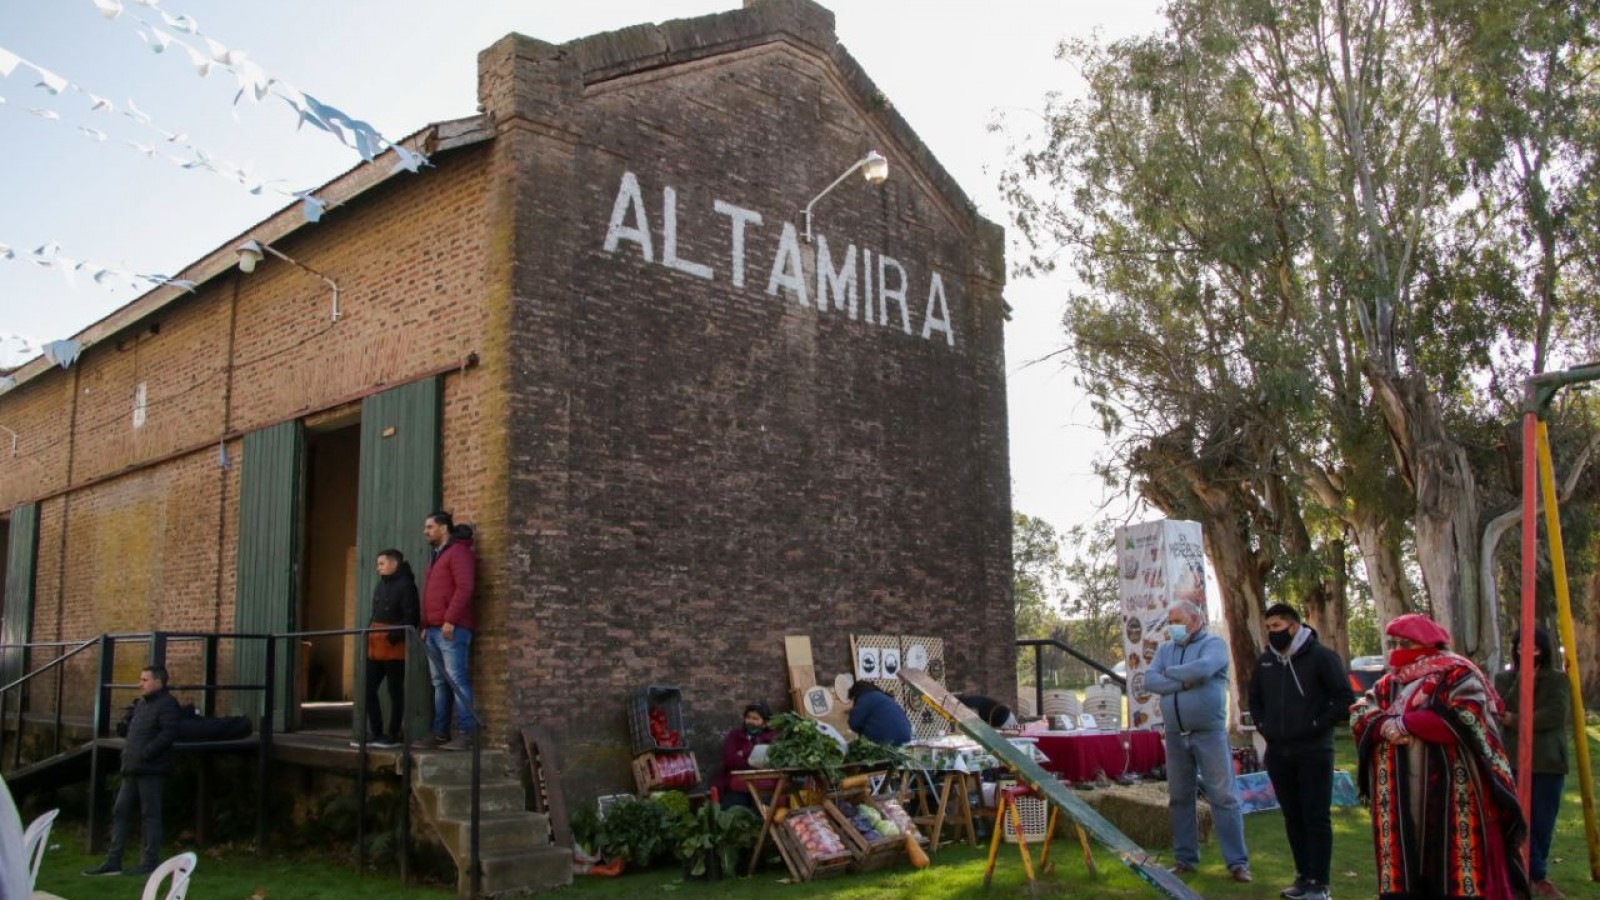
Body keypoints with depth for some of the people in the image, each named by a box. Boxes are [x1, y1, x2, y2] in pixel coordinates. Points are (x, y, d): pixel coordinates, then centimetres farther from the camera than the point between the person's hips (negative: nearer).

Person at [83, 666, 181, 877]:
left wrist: (144, 753, -21)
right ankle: (113, 861, 15)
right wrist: (127, 752, 11)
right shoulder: (141, 704, 19)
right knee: (121, 812, 9)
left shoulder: (167, 704, -9)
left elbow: (168, 733, -20)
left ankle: (150, 861, 3)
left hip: (150, 770, -9)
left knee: (150, 815, -3)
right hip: (132, 769, 9)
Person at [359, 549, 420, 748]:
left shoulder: (405, 585, -7)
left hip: (394, 647, -8)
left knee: (395, 692, 0)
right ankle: (376, 733, 15)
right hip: (375, 647, 8)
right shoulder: (379, 586, 19)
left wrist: (394, 636, -21)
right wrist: (368, 635, 10)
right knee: (368, 689, 6)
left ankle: (394, 735, 6)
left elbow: (411, 618, -15)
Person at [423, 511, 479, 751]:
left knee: (456, 680, -11)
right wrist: (426, 625, 17)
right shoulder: (435, 556, 24)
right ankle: (440, 733, 13)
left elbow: (464, 587, -17)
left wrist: (450, 620, -21)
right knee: (439, 683, 9)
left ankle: (465, 734, -12)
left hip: (451, 629, -9)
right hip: (433, 630, 9)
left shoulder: (458, 552, -5)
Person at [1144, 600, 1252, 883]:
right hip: (1175, 735, 5)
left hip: (1209, 733, -5)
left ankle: (1237, 861, 2)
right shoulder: (1165, 649, 12)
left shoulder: (1214, 644, -3)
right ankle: (1185, 859, 20)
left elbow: (1202, 668, -23)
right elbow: (1149, 680, -2)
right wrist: (1184, 682, -15)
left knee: (1223, 797, -4)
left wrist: (1170, 672, -7)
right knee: (1179, 798, 10)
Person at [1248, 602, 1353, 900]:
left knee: (1317, 818, -3)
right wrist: (1263, 725, 11)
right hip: (1278, 753, 6)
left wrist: (1318, 725, -12)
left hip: (1313, 753, -6)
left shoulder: (1321, 656, -7)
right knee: (1292, 817, 10)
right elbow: (1254, 698, 25)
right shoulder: (1265, 660, 11)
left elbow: (1345, 698, -8)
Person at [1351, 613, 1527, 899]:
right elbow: (1359, 714, 9)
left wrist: (1405, 723, -13)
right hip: (1401, 797, 6)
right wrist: (1384, 726, -14)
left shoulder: (1456, 674, -3)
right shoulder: (1389, 683, 16)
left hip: (1450, 793, -6)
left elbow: (1466, 717, -18)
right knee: (1403, 864, 8)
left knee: (1453, 861, -4)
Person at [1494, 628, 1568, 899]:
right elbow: (1499, 712, -5)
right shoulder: (1504, 679, 7)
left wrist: (1515, 721, -11)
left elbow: (1557, 714, -10)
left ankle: (1529, 875, 19)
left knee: (1543, 822, 6)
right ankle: (1539, 877, -2)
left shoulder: (1557, 679, 4)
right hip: (1514, 760, 0)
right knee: (1522, 820, -7)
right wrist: (1522, 682, -13)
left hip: (1548, 761, 0)